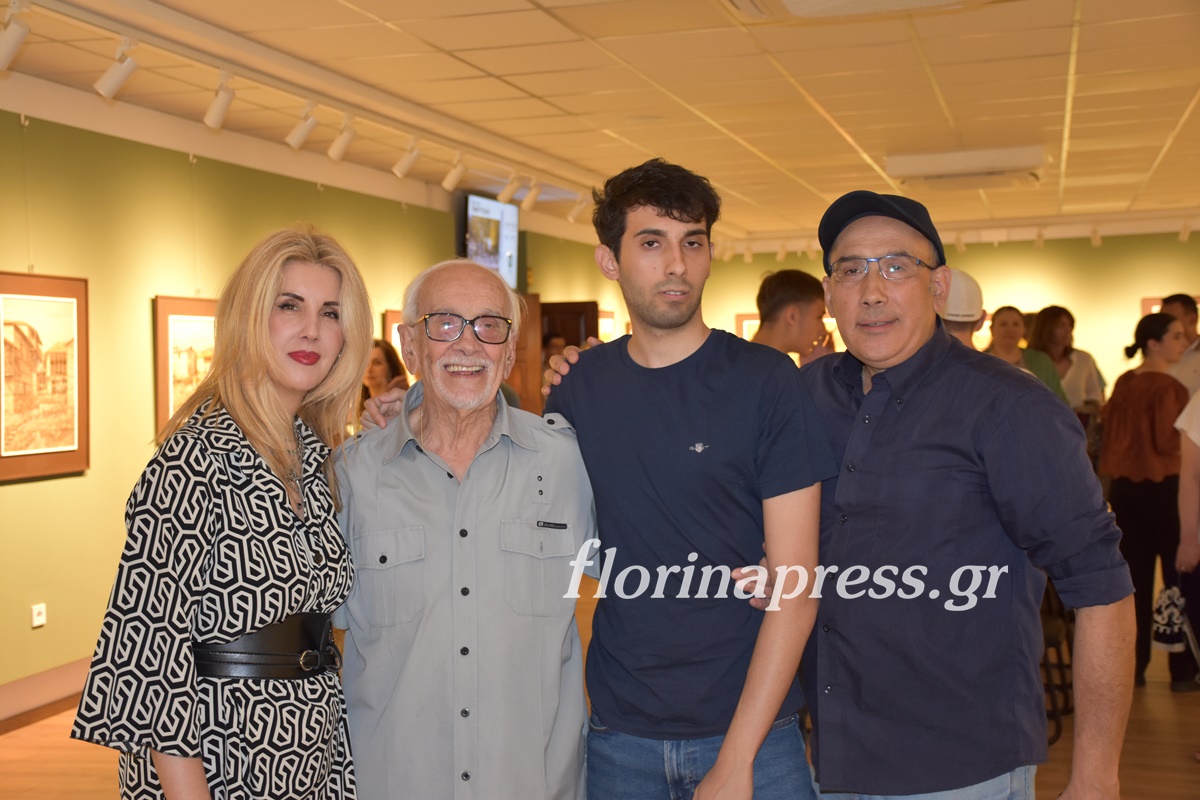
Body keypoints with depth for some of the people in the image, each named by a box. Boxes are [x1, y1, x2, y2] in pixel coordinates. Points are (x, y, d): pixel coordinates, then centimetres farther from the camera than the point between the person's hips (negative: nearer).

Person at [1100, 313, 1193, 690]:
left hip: (1124, 488, 6)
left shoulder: (1123, 384, 4)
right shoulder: (1169, 388, -15)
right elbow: (1172, 444, -17)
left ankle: (1133, 667, 16)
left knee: (1134, 577, 12)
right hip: (1164, 487, -6)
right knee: (1178, 578, 4)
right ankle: (1182, 671, 8)